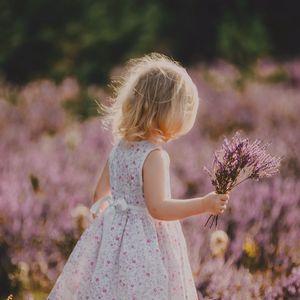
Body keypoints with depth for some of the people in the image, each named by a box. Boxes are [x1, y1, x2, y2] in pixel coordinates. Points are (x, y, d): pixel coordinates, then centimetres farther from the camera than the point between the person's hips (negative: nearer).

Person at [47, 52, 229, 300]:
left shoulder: (120, 147, 5)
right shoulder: (154, 156, -19)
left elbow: (100, 195, 14)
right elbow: (157, 208, -25)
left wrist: (100, 217, 32)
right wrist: (203, 204, -25)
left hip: (113, 237, 8)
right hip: (146, 246, -8)